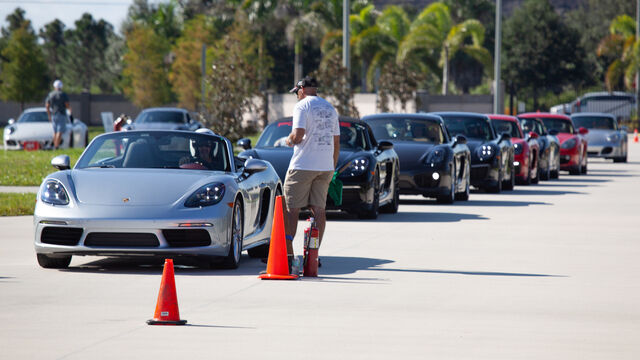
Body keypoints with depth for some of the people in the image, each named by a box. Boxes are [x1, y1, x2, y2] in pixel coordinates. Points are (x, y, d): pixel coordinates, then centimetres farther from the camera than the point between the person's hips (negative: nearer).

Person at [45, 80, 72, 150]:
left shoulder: (50, 95, 7)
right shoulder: (63, 94, -6)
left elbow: (47, 106, 6)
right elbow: (67, 105, -9)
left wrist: (49, 116, 14)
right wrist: (70, 110, 12)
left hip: (53, 115, 5)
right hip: (61, 115, -5)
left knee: (55, 131, 14)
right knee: (60, 131, -7)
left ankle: (54, 146, 13)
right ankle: (57, 146, -16)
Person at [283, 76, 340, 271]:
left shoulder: (302, 105, -6)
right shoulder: (330, 108, 15)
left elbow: (298, 134, -18)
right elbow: (336, 142, 16)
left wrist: (290, 140, 4)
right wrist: (332, 168, 20)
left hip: (303, 165, -6)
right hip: (325, 167, 6)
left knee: (292, 209, -2)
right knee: (319, 210, 6)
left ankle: (288, 253, -6)